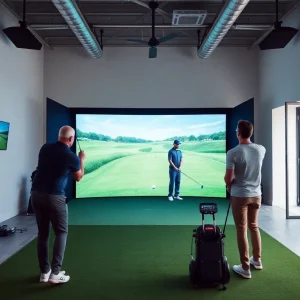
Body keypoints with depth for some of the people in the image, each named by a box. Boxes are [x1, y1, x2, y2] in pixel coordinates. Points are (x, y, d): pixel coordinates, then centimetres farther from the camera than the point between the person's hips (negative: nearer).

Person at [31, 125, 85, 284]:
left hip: (36, 194, 5)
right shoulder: (72, 157, -7)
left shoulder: (45, 148, 4)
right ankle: (55, 273, 2)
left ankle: (44, 272, 19)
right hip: (55, 197, -5)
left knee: (43, 233, 14)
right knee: (61, 232, 9)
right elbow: (78, 178, 11)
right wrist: (82, 160, 24)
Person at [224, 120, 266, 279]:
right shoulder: (261, 150, -3)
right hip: (256, 194, 5)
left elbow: (228, 178, -16)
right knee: (254, 227, 20)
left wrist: (229, 186, 6)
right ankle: (257, 260, 34)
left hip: (239, 195, -5)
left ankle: (245, 268, 10)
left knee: (241, 231, 3)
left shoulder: (233, 153, -18)